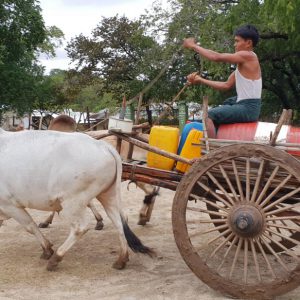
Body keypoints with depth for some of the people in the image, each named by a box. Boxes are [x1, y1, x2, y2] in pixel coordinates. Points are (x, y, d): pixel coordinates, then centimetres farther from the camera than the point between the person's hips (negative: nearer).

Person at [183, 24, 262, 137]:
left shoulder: (248, 56, -14)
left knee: (208, 115, -18)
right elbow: (226, 85, 14)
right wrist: (201, 80, 8)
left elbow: (217, 57, -20)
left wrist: (194, 46, -10)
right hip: (242, 104, 11)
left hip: (248, 108, -11)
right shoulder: (242, 61, 16)